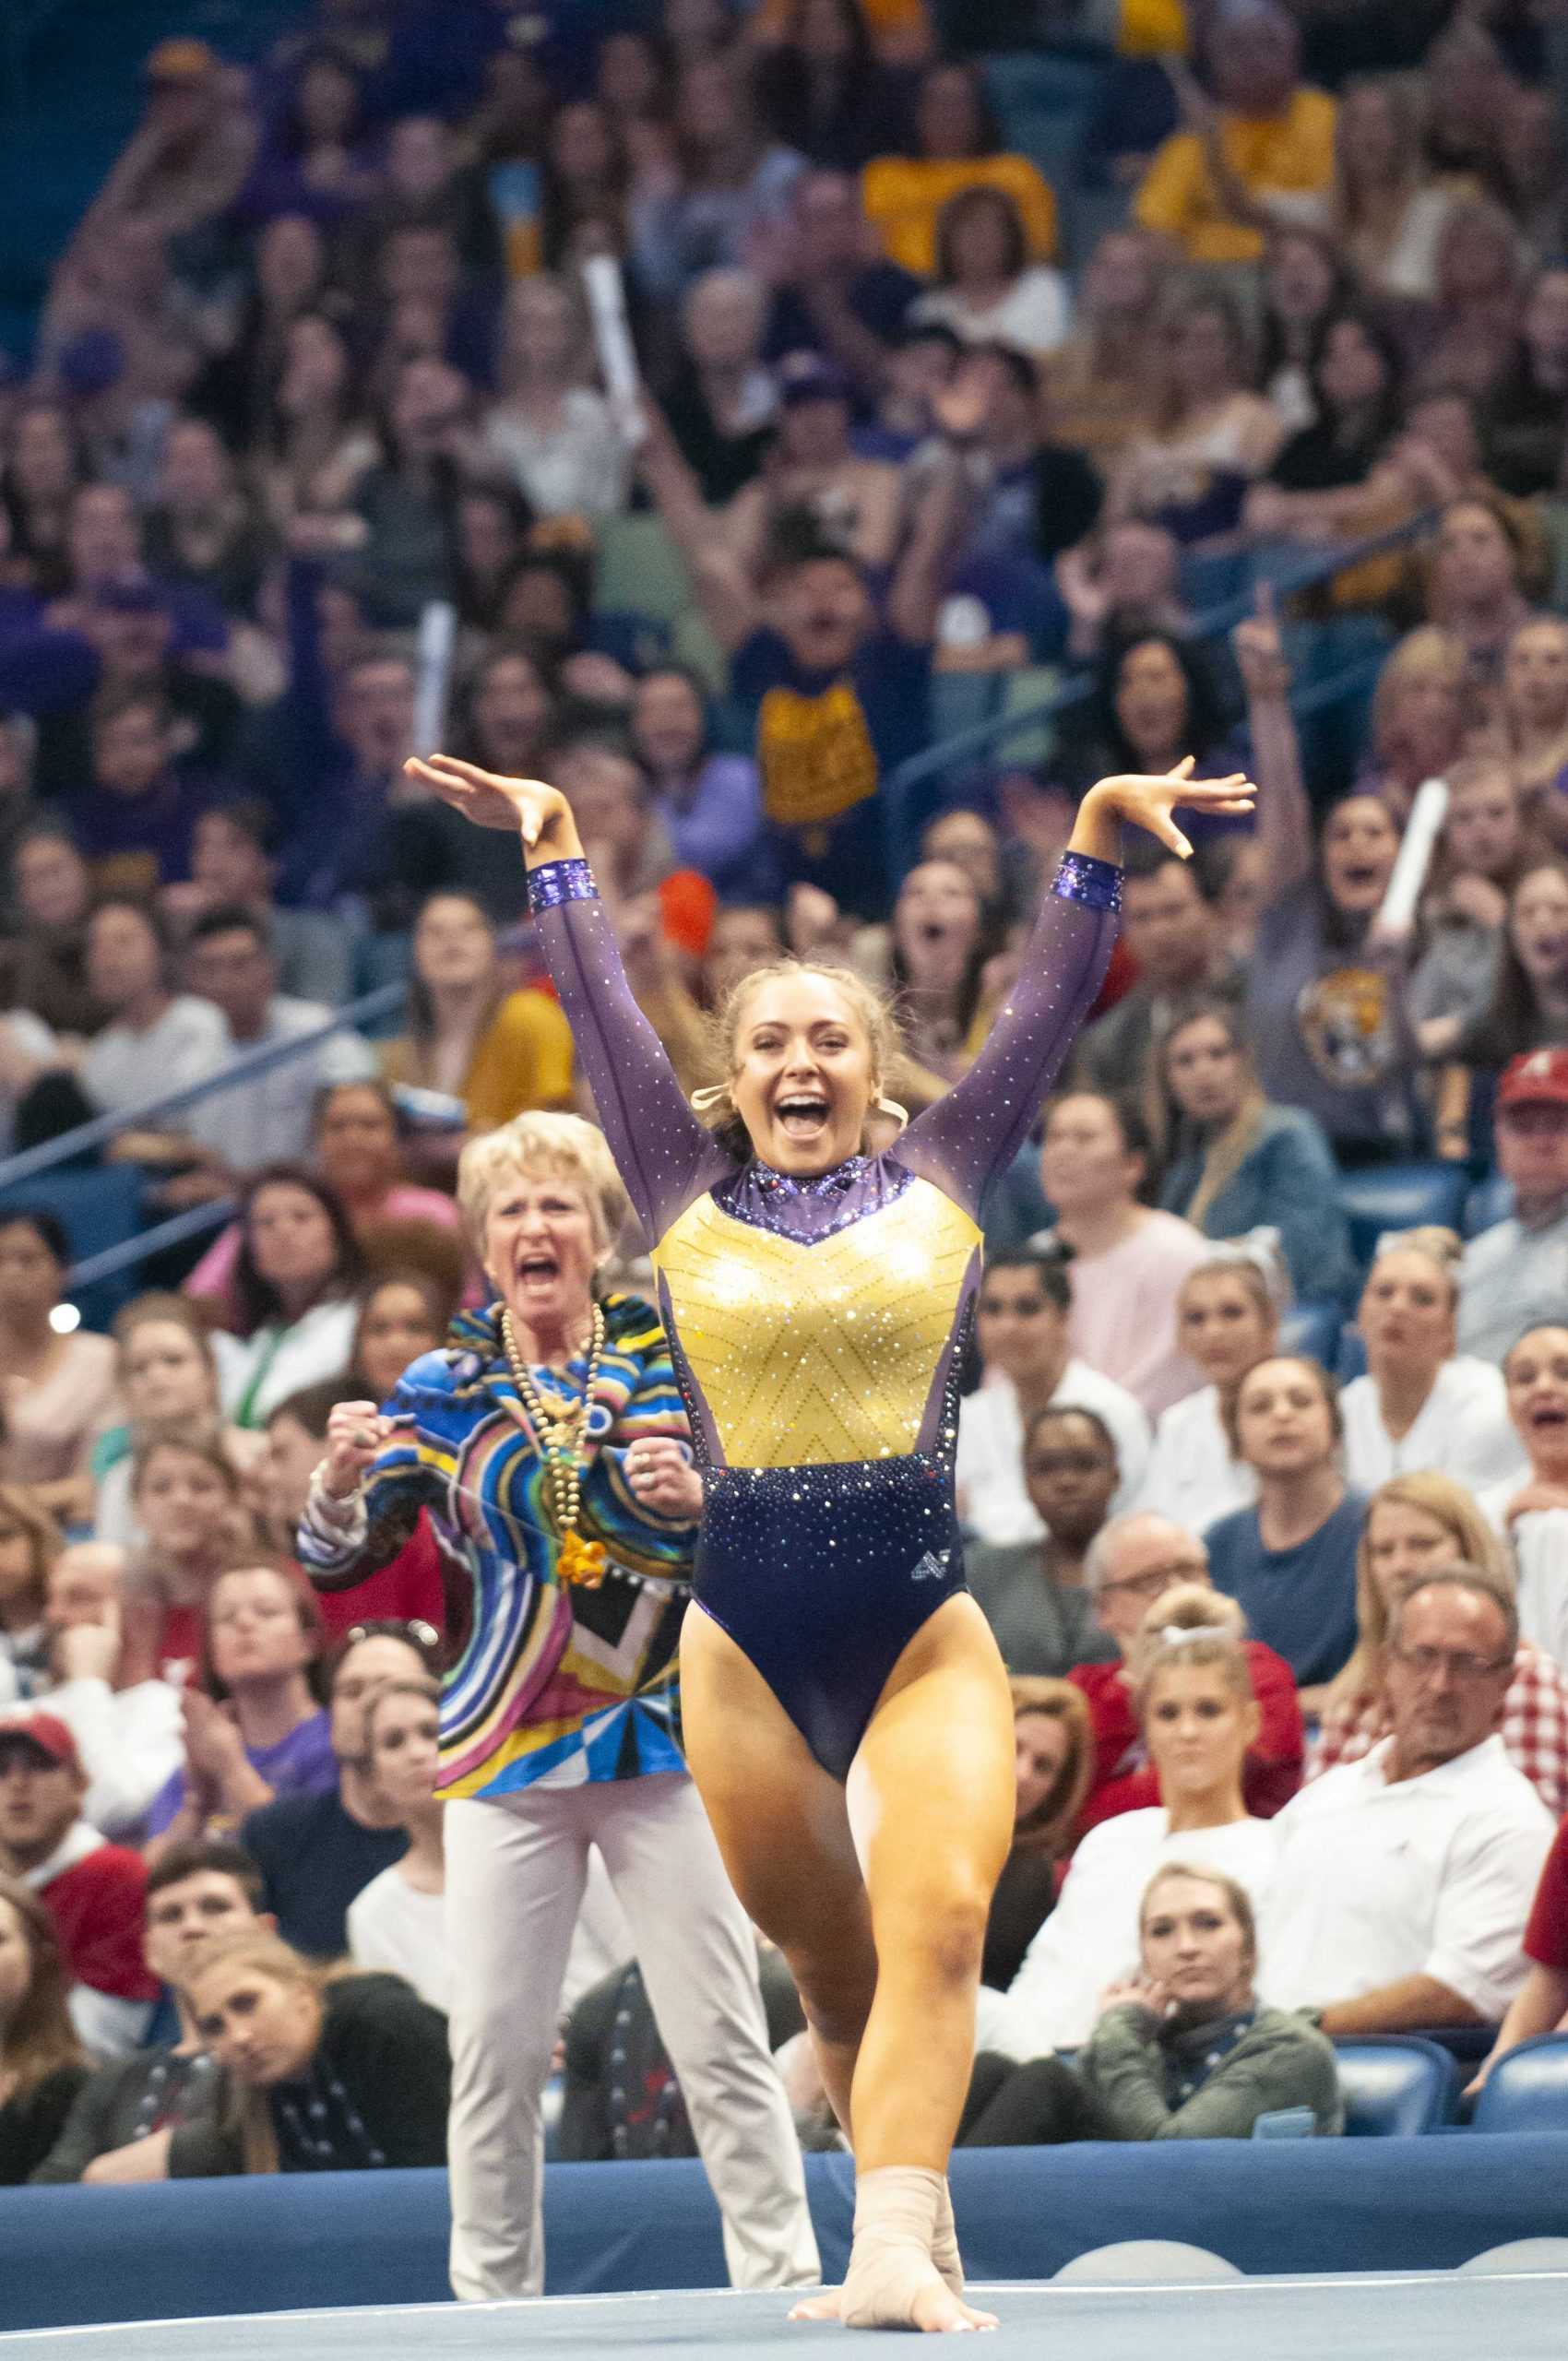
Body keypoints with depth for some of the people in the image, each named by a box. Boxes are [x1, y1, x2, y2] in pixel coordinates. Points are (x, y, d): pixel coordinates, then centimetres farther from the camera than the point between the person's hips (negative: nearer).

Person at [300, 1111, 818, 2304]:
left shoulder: (670, 1358, 3)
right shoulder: (443, 1389, 5)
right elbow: (337, 1560, 5)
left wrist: (692, 1497, -17)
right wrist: (343, 1476, -15)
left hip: (660, 1744, -1)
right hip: (506, 1757, 1)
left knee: (722, 2041, -3)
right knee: (494, 2048, 0)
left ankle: (783, 2285, 1)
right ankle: (491, 2302, 9)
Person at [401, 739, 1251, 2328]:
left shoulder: (939, 1184, 10)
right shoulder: (689, 1203, 10)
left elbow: (1047, 1002, 10)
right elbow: (601, 1013, 14)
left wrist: (1100, 828, 6)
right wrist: (553, 850, 17)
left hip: (926, 1621, -1)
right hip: (744, 1631, 1)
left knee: (940, 1923, -20)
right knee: (832, 1967, 6)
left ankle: (890, 2256, -31)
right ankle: (919, 2233, 25)